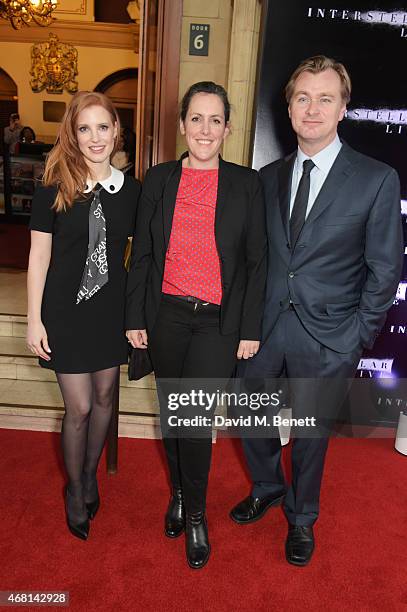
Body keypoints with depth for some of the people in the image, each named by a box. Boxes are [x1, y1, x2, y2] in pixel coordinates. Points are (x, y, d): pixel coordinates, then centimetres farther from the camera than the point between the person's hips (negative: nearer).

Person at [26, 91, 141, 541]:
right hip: (66, 309, -3)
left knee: (103, 398, 15)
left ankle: (91, 473, 41)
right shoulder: (54, 189, -8)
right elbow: (39, 256, -5)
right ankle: (75, 488, 30)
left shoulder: (131, 190, 0)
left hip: (112, 308, 3)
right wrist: (34, 320, -7)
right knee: (78, 407, 3)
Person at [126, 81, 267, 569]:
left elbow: (257, 261, 0)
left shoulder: (246, 184, -2)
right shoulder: (158, 180, 3)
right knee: (171, 414, 15)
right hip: (166, 316, 3)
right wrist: (135, 318, 2)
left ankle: (195, 513, 22)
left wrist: (251, 329, -3)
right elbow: (141, 254, 6)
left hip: (219, 322, -2)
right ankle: (178, 492, 41)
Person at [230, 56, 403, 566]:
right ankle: (268, 488, 47)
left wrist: (360, 337, -7)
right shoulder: (269, 177, 5)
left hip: (327, 337, -3)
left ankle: (302, 518, 41)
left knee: (310, 433, 14)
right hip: (266, 326, 4)